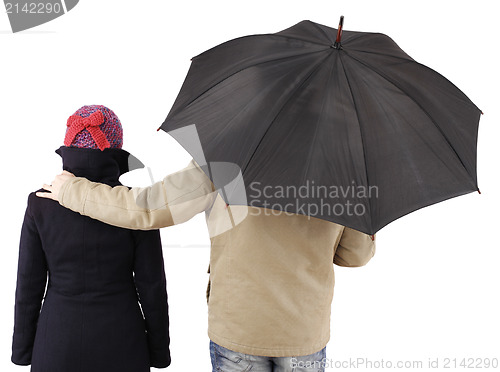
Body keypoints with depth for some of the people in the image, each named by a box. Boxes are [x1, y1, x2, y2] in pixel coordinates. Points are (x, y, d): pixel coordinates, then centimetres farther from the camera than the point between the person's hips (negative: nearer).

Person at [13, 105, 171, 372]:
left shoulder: (40, 204, -11)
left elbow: (29, 283, -5)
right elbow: (151, 284, -10)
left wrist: (22, 347, 8)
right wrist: (159, 348, 3)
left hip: (58, 341, 1)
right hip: (119, 342, -1)